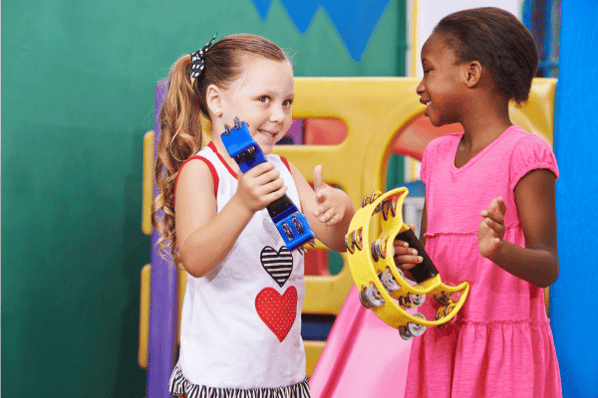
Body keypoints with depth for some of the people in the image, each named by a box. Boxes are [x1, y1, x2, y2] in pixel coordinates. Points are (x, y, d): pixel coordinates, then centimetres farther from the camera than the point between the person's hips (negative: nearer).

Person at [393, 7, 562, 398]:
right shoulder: (437, 154, 11)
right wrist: (406, 257, -7)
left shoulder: (524, 153, -10)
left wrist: (498, 250, -33)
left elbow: (548, 268, -14)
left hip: (505, 349, -6)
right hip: (439, 342, 6)